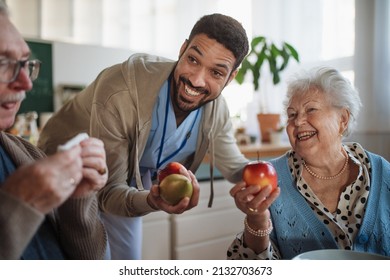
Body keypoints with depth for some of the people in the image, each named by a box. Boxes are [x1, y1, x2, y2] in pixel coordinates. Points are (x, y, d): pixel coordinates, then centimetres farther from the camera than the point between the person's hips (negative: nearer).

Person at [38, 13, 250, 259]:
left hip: (131, 181, 5)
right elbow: (108, 190, -33)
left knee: (128, 259, 14)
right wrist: (151, 201, -55)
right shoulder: (120, 91, -39)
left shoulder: (216, 108, -21)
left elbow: (235, 167, -8)